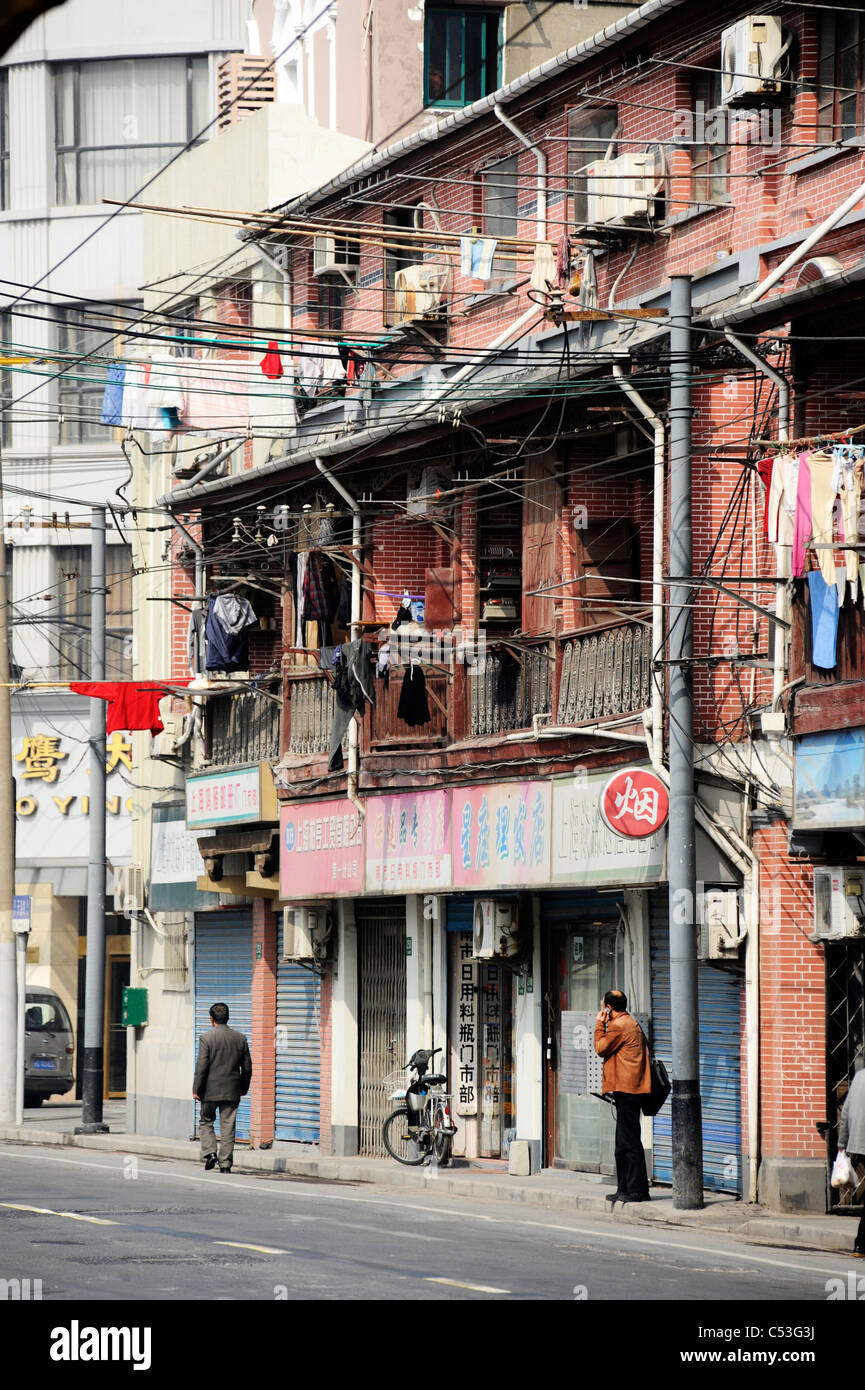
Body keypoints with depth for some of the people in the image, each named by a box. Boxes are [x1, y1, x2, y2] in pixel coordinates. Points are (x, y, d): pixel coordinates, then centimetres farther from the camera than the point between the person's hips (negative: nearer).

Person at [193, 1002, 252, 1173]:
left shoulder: (206, 1038, -10)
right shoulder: (240, 1039, 3)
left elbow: (201, 1066, -13)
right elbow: (247, 1067, 8)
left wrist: (196, 1089, -7)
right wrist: (244, 1087, 21)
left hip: (210, 1090, -3)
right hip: (232, 1091, 3)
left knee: (206, 1122, 14)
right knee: (228, 1127, 5)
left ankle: (209, 1153, -3)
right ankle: (225, 1164, 4)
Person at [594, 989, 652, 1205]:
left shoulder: (618, 1026, -12)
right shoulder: (632, 1023, 19)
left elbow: (601, 1049, -5)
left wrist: (599, 1025, 2)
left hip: (626, 1089, -10)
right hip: (632, 1089, 10)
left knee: (629, 1141, -10)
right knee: (624, 1142, 13)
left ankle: (638, 1189, -11)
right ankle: (625, 1188, 17)